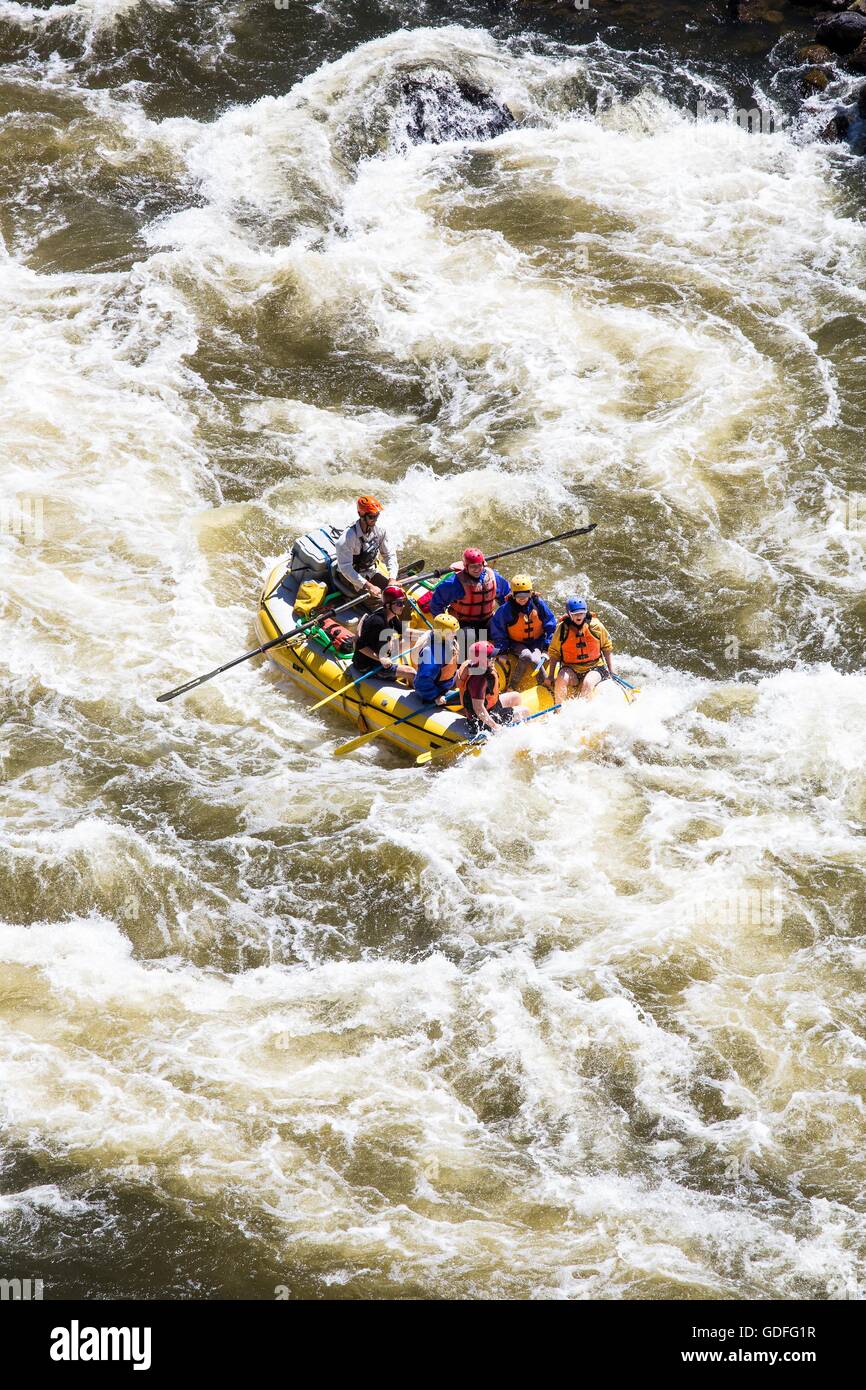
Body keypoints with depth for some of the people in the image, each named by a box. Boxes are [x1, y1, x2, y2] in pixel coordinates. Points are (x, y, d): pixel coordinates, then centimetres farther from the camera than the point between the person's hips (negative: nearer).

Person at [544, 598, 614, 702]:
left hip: (594, 667, -1)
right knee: (561, 679, -30)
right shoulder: (562, 629, -5)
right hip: (571, 669, 1)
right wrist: (550, 676, -1)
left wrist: (611, 672, 5)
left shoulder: (596, 626, -4)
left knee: (587, 683, -32)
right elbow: (554, 654, 4)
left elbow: (607, 649, 7)